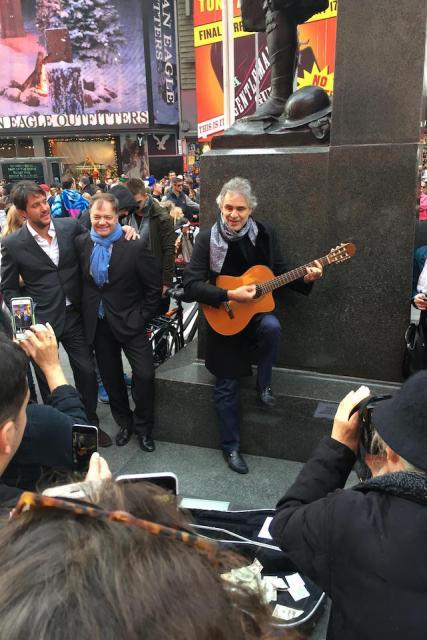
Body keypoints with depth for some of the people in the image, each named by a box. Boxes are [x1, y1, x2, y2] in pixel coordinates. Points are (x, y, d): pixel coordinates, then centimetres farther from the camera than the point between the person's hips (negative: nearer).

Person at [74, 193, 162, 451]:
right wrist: (87, 312, 4)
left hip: (129, 322, -4)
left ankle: (144, 427, 19)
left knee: (145, 375, -6)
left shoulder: (135, 246, -14)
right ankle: (124, 422, 37)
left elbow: (155, 287, -10)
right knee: (111, 377, 15)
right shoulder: (81, 243, -1)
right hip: (98, 323, 4)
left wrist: (142, 318, -10)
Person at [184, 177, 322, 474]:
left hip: (257, 311, 2)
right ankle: (231, 446, 25)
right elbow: (191, 285, -17)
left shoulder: (264, 234, -3)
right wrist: (230, 295, -26)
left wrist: (304, 279, -14)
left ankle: (264, 383, -5)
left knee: (272, 327, -35)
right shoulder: (207, 239, -11)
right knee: (227, 386, 4)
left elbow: (280, 272, 5)